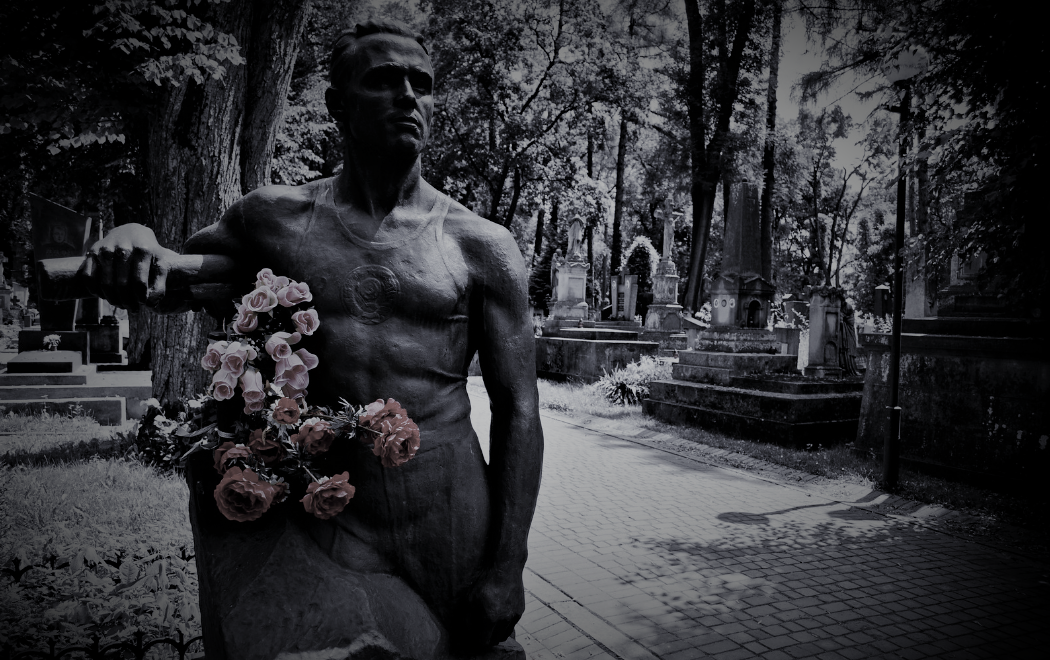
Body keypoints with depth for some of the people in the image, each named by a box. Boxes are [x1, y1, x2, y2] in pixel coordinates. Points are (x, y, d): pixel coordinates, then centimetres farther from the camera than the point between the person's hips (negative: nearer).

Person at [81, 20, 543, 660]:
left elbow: (518, 410, -2)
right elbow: (167, 282, 18)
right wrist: (132, 240, -7)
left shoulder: (483, 247, -3)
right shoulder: (277, 217, 3)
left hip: (445, 518, 0)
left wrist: (507, 566, -5)